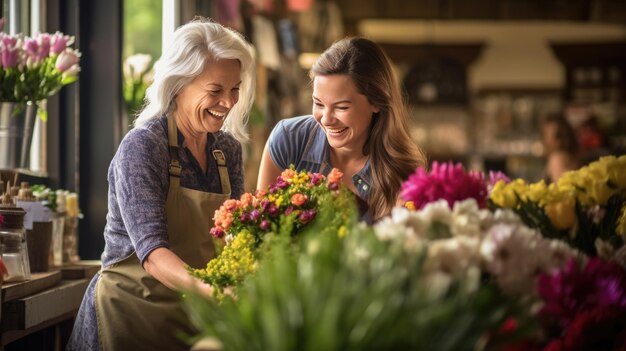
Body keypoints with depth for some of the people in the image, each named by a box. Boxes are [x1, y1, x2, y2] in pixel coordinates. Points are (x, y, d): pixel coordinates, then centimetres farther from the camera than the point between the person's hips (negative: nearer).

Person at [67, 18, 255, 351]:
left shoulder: (227, 148, 2)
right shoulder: (142, 146, -17)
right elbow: (152, 251, -27)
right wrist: (207, 289, -44)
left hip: (194, 319, 6)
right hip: (131, 317, -6)